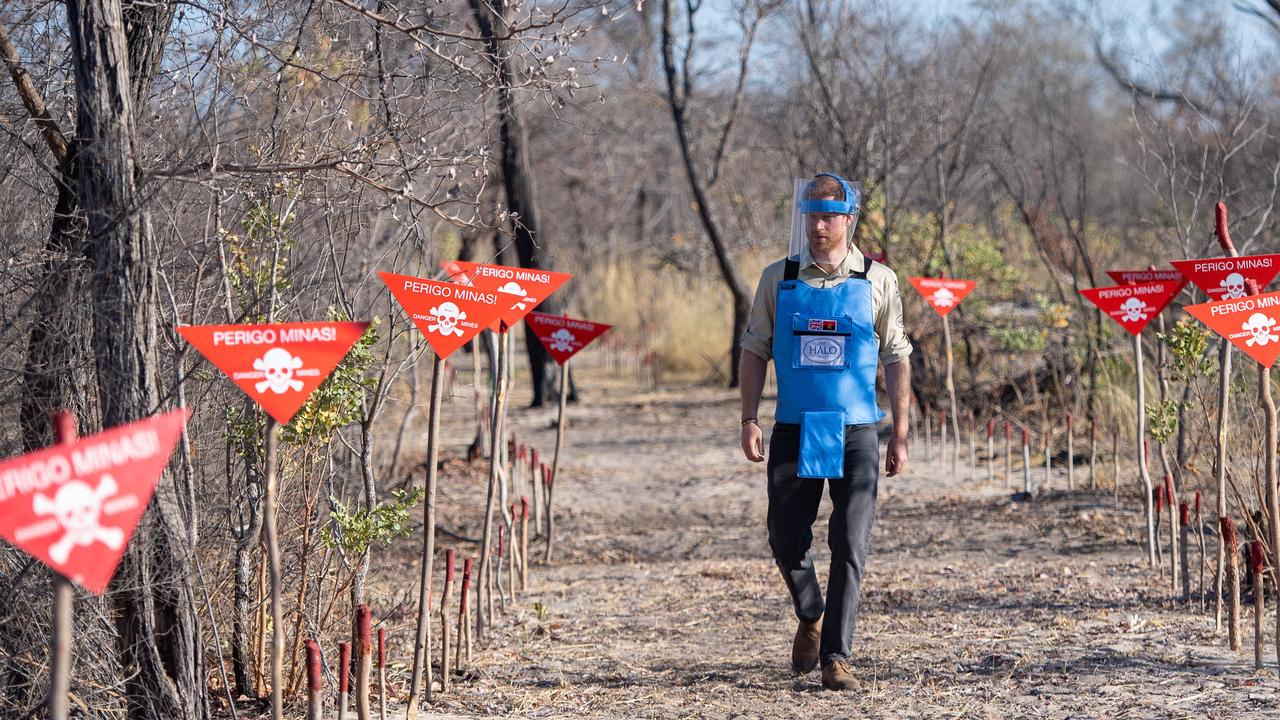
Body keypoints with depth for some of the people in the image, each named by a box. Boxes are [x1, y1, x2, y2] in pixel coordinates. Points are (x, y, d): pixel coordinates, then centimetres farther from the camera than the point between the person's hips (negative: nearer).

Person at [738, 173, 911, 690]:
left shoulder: (877, 281, 2)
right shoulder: (778, 279, 5)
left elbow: (896, 359, 6)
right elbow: (754, 351, 8)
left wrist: (900, 433, 1)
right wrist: (750, 421, -1)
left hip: (855, 433, -1)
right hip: (793, 432, 1)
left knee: (850, 546, -6)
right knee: (786, 541, 3)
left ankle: (836, 657, 0)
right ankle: (811, 617, 32)